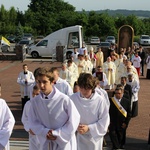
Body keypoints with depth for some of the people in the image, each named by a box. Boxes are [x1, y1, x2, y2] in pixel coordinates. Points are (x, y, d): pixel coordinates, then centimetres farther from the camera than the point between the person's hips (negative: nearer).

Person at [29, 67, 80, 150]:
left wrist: (57, 134, -12)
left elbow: (74, 120, -12)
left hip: (64, 142, -3)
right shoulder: (35, 101, -6)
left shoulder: (64, 99, -19)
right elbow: (33, 122, 2)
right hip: (46, 143, 3)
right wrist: (45, 132, -15)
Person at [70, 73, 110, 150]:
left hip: (93, 138, -1)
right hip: (77, 138, 1)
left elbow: (104, 121, -8)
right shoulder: (73, 98, -8)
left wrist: (89, 128, -16)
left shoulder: (100, 100, -13)